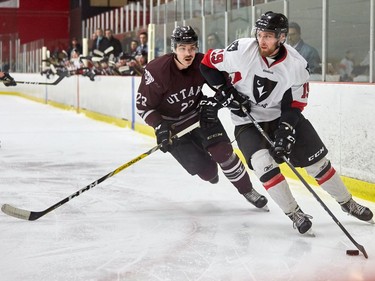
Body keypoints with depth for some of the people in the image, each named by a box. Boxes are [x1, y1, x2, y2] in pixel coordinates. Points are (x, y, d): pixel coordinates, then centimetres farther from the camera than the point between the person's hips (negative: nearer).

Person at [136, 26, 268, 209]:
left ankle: (247, 190, 3)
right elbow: (143, 105, -16)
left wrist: (213, 103, -17)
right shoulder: (157, 71, -26)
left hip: (199, 113, 2)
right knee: (206, 170, -6)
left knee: (222, 151, -17)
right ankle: (211, 172, 34)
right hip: (172, 124, -2)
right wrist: (160, 127, -28)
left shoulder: (203, 63, -18)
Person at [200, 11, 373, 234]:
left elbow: (295, 105, -11)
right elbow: (208, 64, -8)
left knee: (318, 161, 4)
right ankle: (294, 214, -10)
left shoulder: (296, 64, -17)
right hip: (248, 121, -1)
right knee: (263, 162, -25)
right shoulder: (242, 51, -21)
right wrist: (225, 91, -16)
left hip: (282, 116, 2)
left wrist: (286, 131, -23)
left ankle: (347, 202, 26)